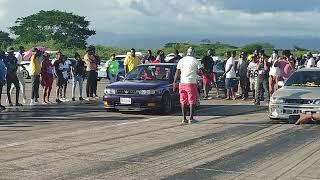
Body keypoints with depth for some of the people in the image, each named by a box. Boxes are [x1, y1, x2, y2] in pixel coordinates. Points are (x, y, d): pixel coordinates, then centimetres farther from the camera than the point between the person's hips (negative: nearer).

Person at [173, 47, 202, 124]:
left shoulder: (181, 60, 9)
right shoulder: (195, 61, -3)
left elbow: (177, 73, 9)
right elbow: (201, 70, -5)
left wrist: (175, 82, 12)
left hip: (182, 83, 4)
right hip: (192, 83, -4)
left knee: (183, 102, 9)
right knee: (192, 101, 3)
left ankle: (184, 118, 7)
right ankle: (191, 118, 2)